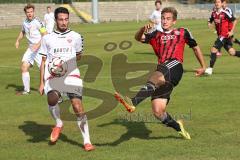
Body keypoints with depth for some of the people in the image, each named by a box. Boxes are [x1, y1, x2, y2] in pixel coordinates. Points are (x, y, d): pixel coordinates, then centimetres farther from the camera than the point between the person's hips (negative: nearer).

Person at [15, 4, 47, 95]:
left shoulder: (37, 22, -15)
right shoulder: (25, 22, 8)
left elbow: (45, 35, -18)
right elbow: (22, 32, 29)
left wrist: (38, 45, -26)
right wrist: (18, 41, 15)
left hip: (40, 49, -7)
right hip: (30, 49, 7)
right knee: (24, 67, 0)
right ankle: (26, 90, 10)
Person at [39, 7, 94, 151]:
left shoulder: (76, 37, 10)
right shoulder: (47, 38, 12)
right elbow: (44, 61, 16)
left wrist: (65, 61, 3)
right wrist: (42, 83, 11)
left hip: (71, 75, 0)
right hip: (53, 77, 0)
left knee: (78, 107, -12)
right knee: (52, 99, -29)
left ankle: (87, 141, -4)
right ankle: (59, 124, 1)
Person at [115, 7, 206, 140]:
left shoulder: (182, 32, 21)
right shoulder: (156, 35, 25)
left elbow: (195, 48, 32)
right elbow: (138, 38, 10)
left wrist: (203, 67, 31)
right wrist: (143, 29, -11)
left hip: (174, 66, -4)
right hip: (162, 74, 5)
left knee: (156, 77, -38)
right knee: (157, 111, -4)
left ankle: (133, 102, -58)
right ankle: (177, 127, 23)